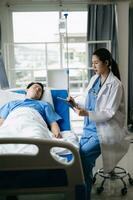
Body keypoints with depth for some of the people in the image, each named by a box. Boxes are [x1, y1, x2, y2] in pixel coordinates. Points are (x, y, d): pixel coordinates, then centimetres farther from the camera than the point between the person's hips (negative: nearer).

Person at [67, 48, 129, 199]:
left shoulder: (115, 84, -12)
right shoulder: (94, 79, 9)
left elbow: (110, 113, -17)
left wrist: (87, 114, -29)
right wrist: (76, 104, -4)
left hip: (104, 129, -6)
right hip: (90, 127, 6)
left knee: (84, 154, -21)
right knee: (81, 155, -5)